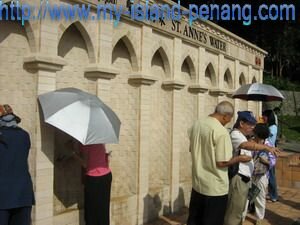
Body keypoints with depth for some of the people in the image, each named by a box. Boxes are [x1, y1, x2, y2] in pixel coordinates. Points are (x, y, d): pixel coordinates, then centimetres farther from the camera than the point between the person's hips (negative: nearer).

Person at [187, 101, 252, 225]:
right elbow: (221, 162, -20)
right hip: (215, 187, -7)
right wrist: (240, 158, -5)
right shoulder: (221, 131, -22)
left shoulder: (196, 124, 1)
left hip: (197, 183, 7)